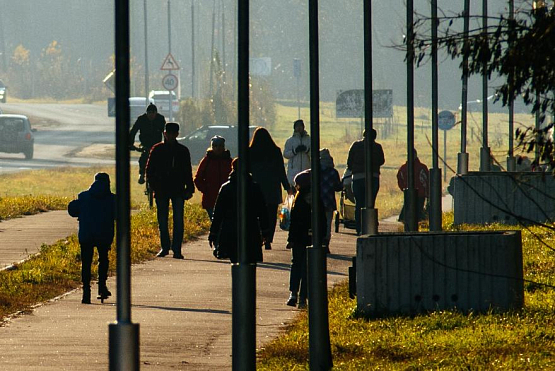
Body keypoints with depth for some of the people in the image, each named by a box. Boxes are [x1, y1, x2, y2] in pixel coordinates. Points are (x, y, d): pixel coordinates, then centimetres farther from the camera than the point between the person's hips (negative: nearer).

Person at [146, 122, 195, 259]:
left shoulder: (183, 151, 8)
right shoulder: (157, 150, 5)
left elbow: (188, 172, 13)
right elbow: (149, 169, 6)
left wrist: (189, 189, 4)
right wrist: (153, 185, -8)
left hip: (178, 191, 0)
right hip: (161, 191, 0)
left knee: (178, 220, -7)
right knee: (162, 221, 4)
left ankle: (177, 249, -5)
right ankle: (165, 247, 15)